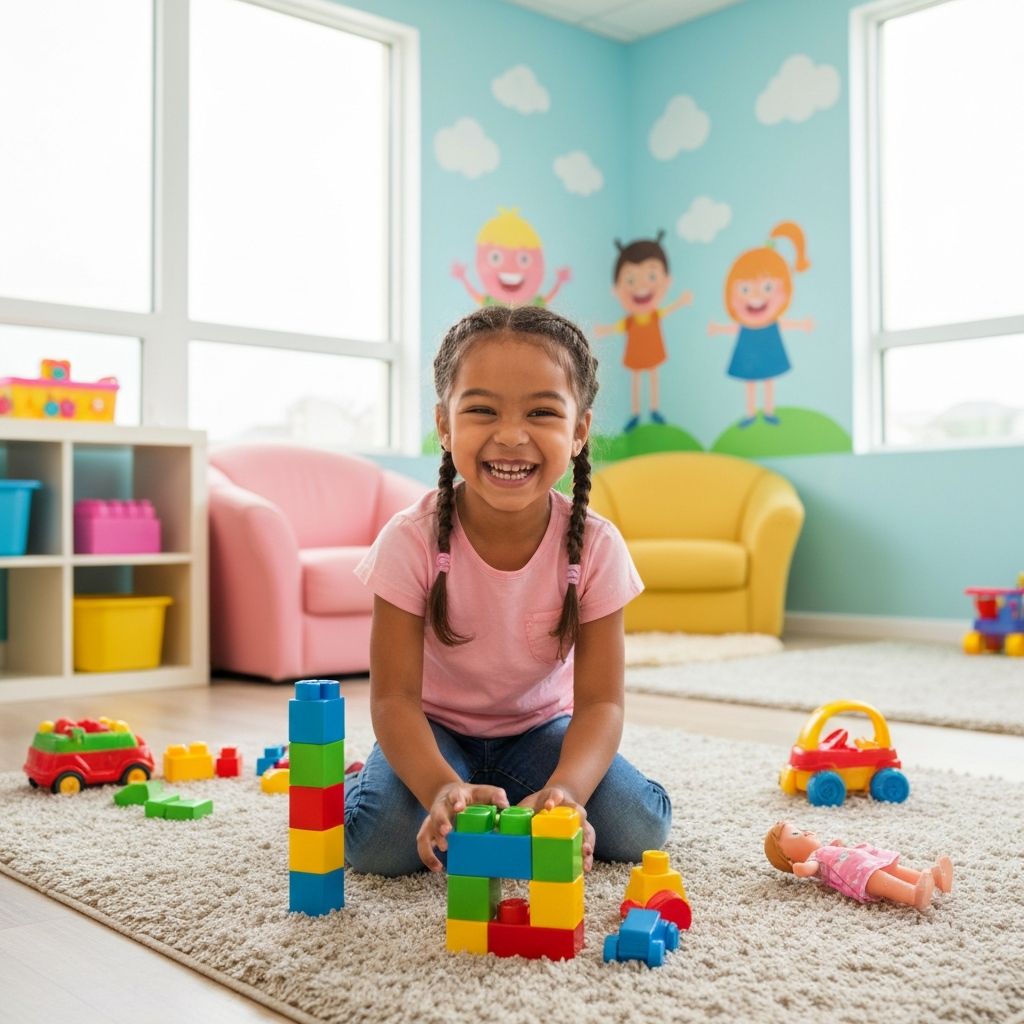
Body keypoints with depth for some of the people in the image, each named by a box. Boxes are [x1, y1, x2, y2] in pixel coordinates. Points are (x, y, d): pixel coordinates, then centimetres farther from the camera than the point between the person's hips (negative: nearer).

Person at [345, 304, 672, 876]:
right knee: (381, 840, -28)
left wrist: (564, 791, -42)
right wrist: (443, 789, -44)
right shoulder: (412, 542, -25)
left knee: (640, 829, -18)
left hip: (540, 725, 2)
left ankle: (512, 804, 7)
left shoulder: (595, 547, -21)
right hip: (436, 726, -1)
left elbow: (600, 701, -21)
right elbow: (394, 696, -24)